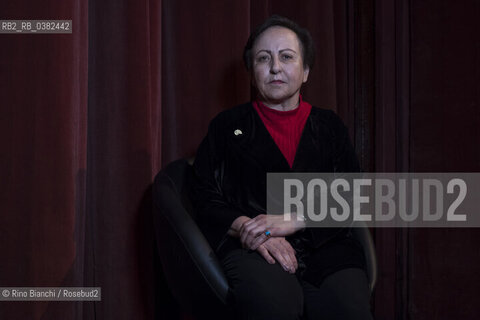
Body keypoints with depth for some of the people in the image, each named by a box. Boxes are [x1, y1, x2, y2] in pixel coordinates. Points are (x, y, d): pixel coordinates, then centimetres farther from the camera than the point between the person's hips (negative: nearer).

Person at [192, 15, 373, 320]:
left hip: (326, 247, 2)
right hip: (252, 249, -2)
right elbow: (206, 199, 9)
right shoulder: (228, 125, 19)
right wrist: (248, 228, -12)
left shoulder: (329, 126, 21)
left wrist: (294, 220, -10)